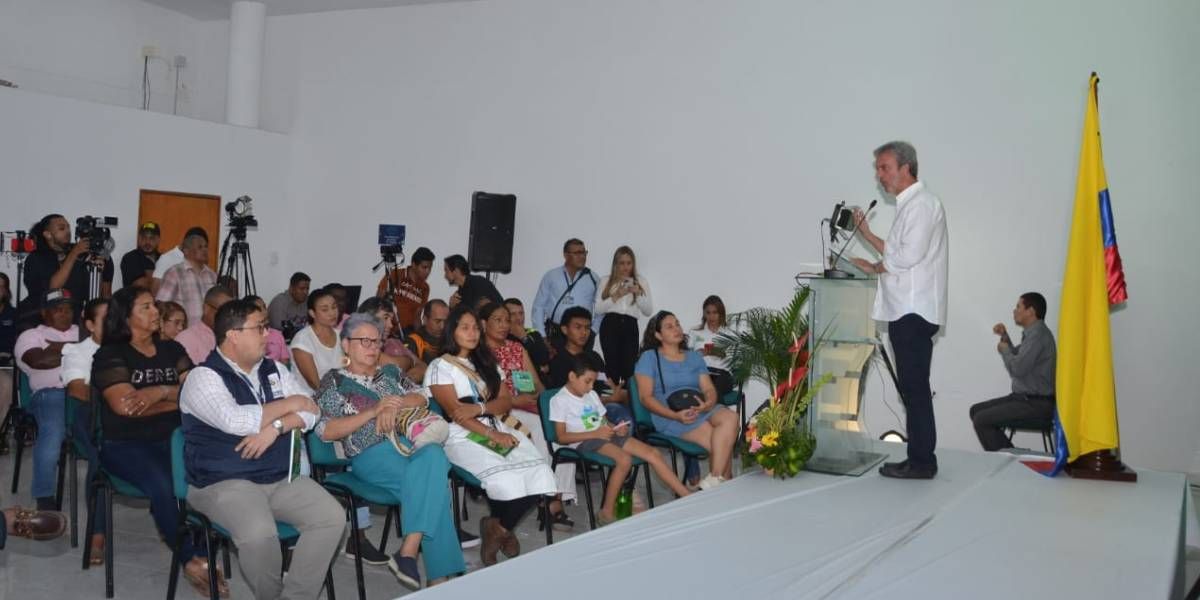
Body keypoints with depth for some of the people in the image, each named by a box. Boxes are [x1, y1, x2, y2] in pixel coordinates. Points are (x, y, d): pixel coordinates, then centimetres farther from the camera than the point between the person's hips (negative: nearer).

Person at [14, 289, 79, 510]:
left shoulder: (83, 332, 31)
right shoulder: (31, 335, 19)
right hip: (52, 393, -2)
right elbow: (39, 361, -3)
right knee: (52, 432, -34)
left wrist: (63, 347, 5)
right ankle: (44, 497, -24)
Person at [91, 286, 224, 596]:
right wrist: (177, 399, -5)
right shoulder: (110, 355, 1)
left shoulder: (172, 349, 15)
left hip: (171, 439, 3)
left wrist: (162, 391, -13)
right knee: (163, 485, -33)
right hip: (124, 444, -3)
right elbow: (125, 406, -13)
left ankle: (205, 554, -17)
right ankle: (192, 559, -14)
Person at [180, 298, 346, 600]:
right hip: (224, 482, -6)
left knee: (332, 517, -14)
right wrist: (288, 404, -10)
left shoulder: (273, 369, 11)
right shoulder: (204, 377, -8)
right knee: (259, 532, -33)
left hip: (282, 478, 6)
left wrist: (275, 427, -17)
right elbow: (235, 421, -25)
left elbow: (310, 412, 4)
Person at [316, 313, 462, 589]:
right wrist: (373, 411, -11)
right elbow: (325, 431, -2)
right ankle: (439, 574, -30)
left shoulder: (390, 371, 26)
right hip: (372, 452, -4)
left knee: (432, 455, -35)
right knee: (430, 481, -32)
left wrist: (397, 404, -8)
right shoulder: (334, 381, 11)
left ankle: (408, 553, -39)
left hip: (411, 441, 4)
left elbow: (421, 398, 13)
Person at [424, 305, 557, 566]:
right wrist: (492, 434, -17)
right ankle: (501, 530, -2)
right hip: (462, 437, -6)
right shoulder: (440, 367, 3)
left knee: (538, 473, -21)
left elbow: (506, 401, 11)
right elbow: (454, 412, -8)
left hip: (496, 429, 6)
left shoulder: (486, 363, 22)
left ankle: (498, 530, 0)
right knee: (506, 479, -32)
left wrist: (479, 408, -11)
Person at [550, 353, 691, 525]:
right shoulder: (559, 400, -3)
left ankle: (687, 497, -7)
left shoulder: (591, 395, 20)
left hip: (606, 436, 7)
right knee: (624, 459, -33)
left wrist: (616, 428, -1)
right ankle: (606, 513, -23)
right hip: (585, 442, -7)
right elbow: (562, 437, -10)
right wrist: (594, 433, -18)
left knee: (652, 453, -9)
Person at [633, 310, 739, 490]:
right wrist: (676, 415, -18)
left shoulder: (694, 357, 21)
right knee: (723, 441, -28)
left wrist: (708, 404, -16)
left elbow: (709, 389, 11)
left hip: (702, 410, 5)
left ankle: (714, 481, -27)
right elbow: (646, 397, -3)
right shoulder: (649, 357, 6)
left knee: (730, 418, -30)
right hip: (670, 417, -5)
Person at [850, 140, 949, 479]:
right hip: (904, 310, 9)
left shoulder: (922, 204, -9)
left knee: (915, 388, -6)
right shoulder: (909, 205, 19)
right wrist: (866, 233, 13)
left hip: (914, 311, -9)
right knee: (913, 388, 11)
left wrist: (874, 267, -4)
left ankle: (922, 462, -1)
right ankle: (919, 459, 17)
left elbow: (909, 256, -19)